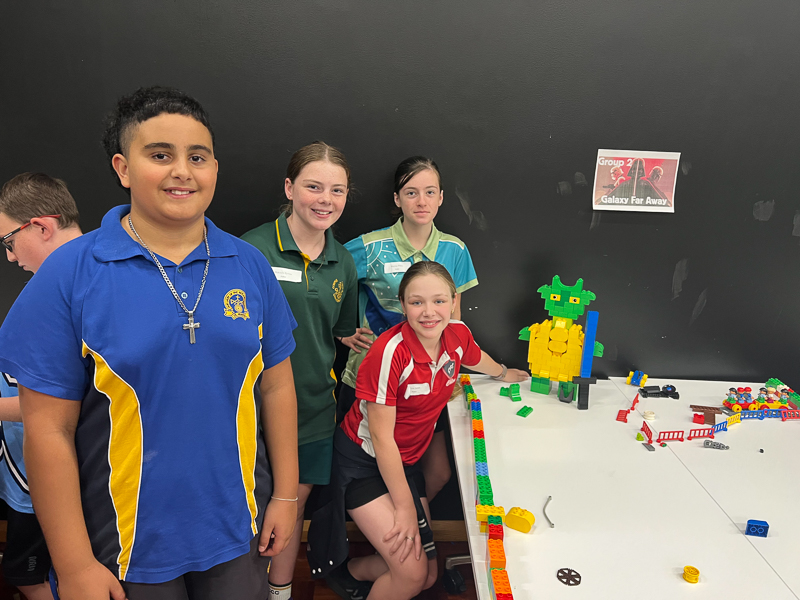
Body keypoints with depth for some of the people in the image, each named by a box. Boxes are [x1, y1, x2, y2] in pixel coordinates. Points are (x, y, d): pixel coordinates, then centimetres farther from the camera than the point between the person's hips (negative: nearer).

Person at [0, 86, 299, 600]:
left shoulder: (250, 265, -3)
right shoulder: (70, 273, -11)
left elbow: (276, 387, 2)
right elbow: (49, 428, -10)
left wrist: (286, 496, 4)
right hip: (128, 547, -2)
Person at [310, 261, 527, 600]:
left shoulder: (458, 335, -10)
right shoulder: (390, 352, -28)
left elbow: (477, 359, 18)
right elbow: (381, 438, -22)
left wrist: (504, 373, 38)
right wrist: (406, 508, -15)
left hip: (406, 460, 7)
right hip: (363, 460, -6)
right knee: (412, 572, -15)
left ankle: (351, 571, 30)